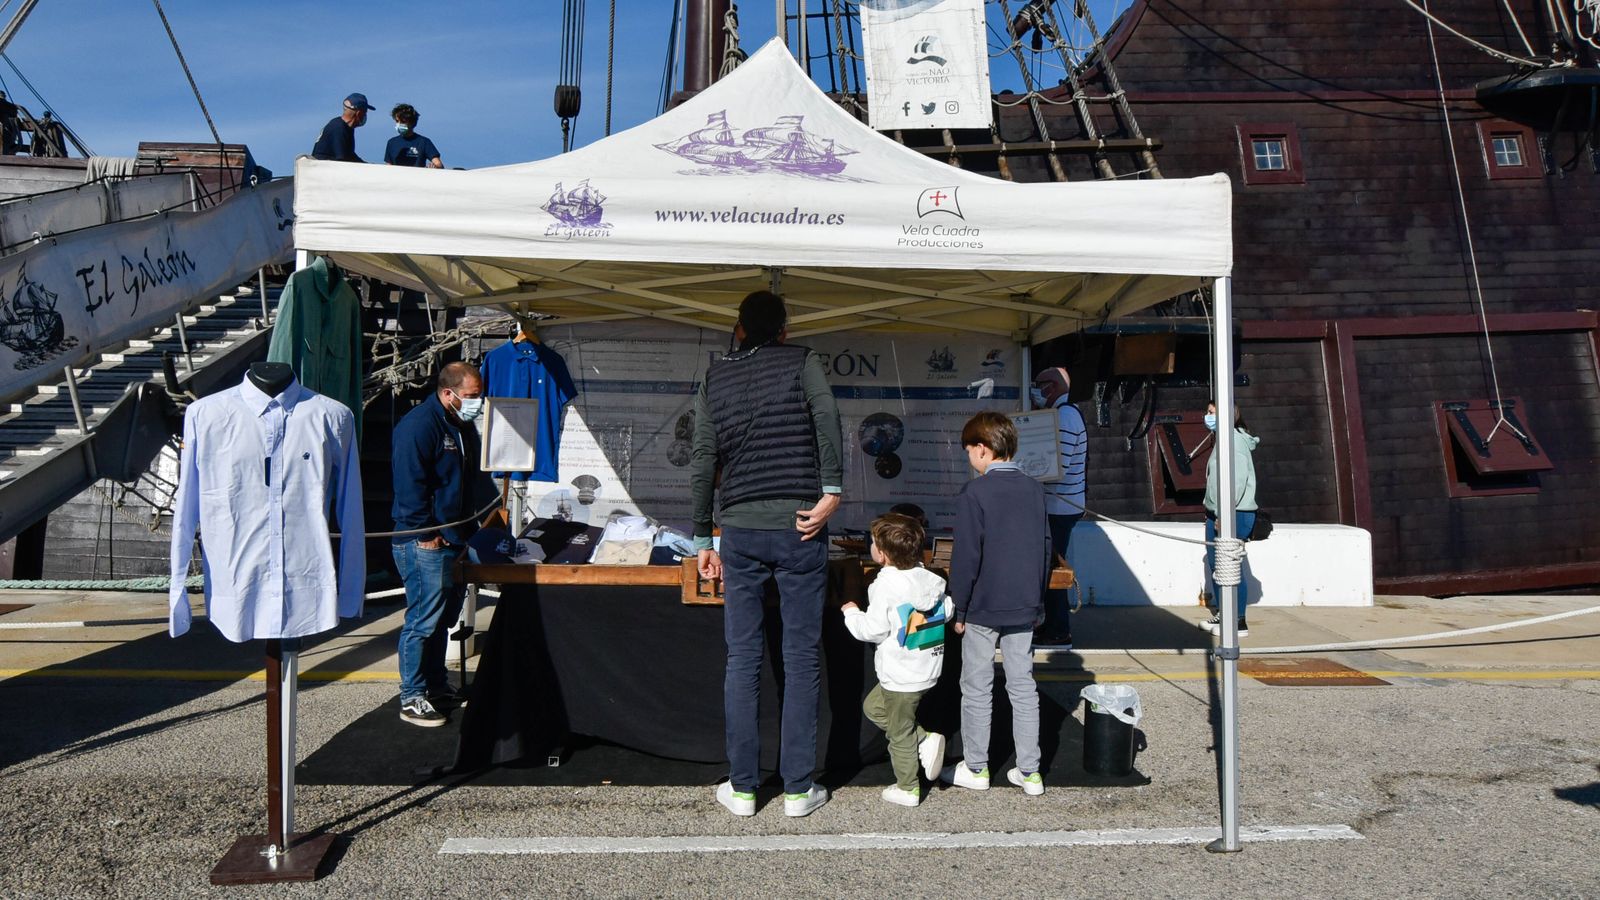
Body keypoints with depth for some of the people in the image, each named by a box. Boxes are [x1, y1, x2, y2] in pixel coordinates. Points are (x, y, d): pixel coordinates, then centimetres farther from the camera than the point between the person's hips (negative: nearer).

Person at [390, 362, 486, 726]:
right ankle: (412, 699, 5)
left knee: (442, 620, 17)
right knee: (423, 621, -5)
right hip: (426, 542, -10)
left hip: (454, 540, 10)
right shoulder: (419, 425, -15)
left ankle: (438, 688, 28)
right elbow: (410, 485, -20)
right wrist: (426, 535, -19)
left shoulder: (463, 426, 15)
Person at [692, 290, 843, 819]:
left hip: (740, 531, 2)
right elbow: (827, 419, -16)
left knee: (742, 661, 8)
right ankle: (798, 788, 10)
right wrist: (831, 491, -16)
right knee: (801, 659, 5)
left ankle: (742, 787, 13)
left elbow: (702, 461, 8)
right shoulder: (802, 362, 3)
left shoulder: (715, 377, 10)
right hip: (799, 529, -2)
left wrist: (703, 540, 13)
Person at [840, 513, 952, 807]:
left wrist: (852, 613, -1)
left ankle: (907, 788, 22)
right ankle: (925, 740, 16)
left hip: (901, 678, -8)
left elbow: (872, 629, -20)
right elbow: (947, 610, 10)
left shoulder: (886, 586, -20)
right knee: (873, 706, 24)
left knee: (899, 732, 8)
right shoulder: (930, 580, 1)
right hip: (928, 669, 8)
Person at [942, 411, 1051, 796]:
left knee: (977, 689, 7)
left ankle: (975, 768, 17)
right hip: (1024, 607, 5)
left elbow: (966, 558, -15)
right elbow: (1045, 547, 11)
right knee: (1023, 686, 11)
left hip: (983, 607, -5)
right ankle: (1029, 771, 16)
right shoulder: (1034, 489, 5)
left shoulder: (973, 493, -14)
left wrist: (959, 609, -6)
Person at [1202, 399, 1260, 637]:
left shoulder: (1235, 440, -13)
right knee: (1215, 565, 15)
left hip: (1234, 516, -10)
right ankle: (1222, 616, 25)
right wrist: (1213, 514, 20)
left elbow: (1238, 479, -22)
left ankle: (1239, 623, 0)